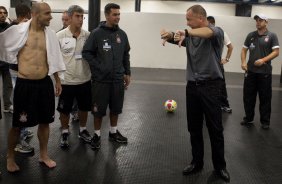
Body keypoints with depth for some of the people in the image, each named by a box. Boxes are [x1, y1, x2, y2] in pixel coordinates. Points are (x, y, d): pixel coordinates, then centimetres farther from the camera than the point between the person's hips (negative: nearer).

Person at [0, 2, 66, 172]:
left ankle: (43, 155, 33)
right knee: (18, 124, 7)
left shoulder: (50, 34, 4)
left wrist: (57, 80, 16)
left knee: (45, 121, 14)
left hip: (45, 83, 4)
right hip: (24, 84, -3)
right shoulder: (17, 31, -8)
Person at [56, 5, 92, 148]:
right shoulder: (60, 36, -9)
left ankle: (83, 130, 36)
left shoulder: (88, 35, -2)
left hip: (85, 80, 3)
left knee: (84, 107, 16)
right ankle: (65, 133, 30)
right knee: (64, 109, 10)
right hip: (66, 81, -2)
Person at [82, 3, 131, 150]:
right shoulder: (97, 33, -8)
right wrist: (98, 67, -11)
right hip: (101, 79, -4)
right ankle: (97, 135, 21)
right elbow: (86, 53, -6)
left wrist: (127, 73, 12)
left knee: (116, 108, 14)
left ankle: (113, 132, 32)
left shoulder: (122, 34, 6)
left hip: (118, 79, 4)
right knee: (98, 109, 5)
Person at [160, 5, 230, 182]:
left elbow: (208, 33, -31)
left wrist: (187, 33, -49)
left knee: (215, 129, 4)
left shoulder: (217, 31, -7)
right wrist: (170, 34, -30)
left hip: (210, 86, -5)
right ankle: (197, 162, 26)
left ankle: (220, 166, 19)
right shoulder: (190, 35, 11)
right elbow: (177, 37, -6)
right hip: (192, 86, 5)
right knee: (194, 128, 12)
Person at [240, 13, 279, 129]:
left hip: (265, 72, -3)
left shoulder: (272, 36, 0)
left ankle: (265, 121, 16)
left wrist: (263, 60, -18)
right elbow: (244, 50, 12)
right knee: (248, 96, 9)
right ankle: (248, 118, 23)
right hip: (250, 71, 3)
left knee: (265, 98, 4)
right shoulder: (250, 35, 9)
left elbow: (276, 52, -5)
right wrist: (243, 62, -5)